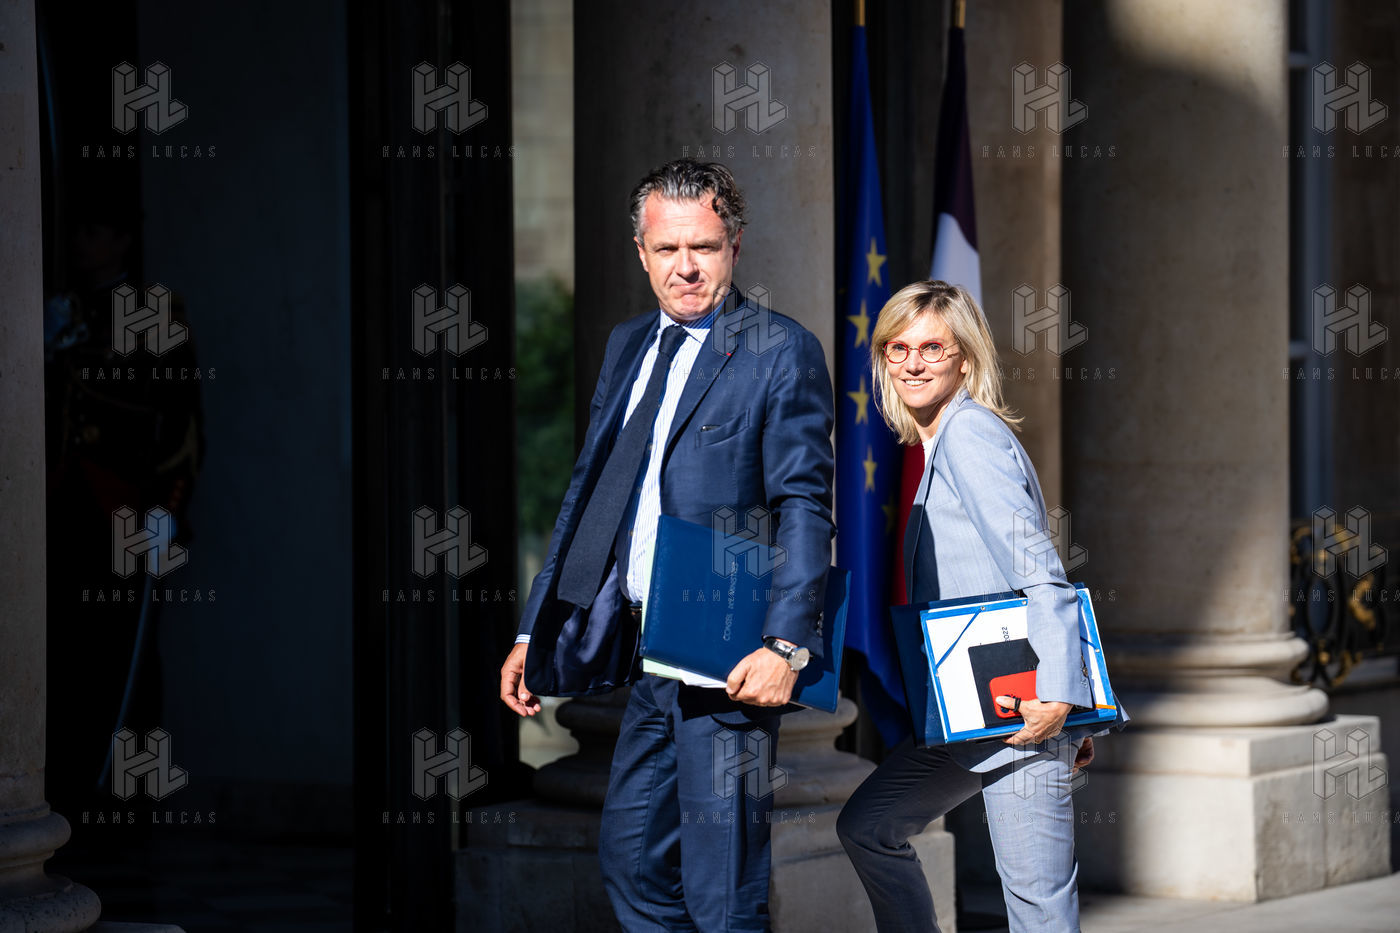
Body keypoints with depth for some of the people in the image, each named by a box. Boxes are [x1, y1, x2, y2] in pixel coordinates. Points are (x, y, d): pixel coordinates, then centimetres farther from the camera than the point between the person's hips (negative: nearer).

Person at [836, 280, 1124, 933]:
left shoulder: (970, 433, -11)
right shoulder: (940, 442, 19)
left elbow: (1038, 572, -19)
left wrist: (1057, 698, -26)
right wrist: (1073, 708, 20)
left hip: (1022, 710, -11)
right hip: (969, 715, 11)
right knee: (866, 826, 17)